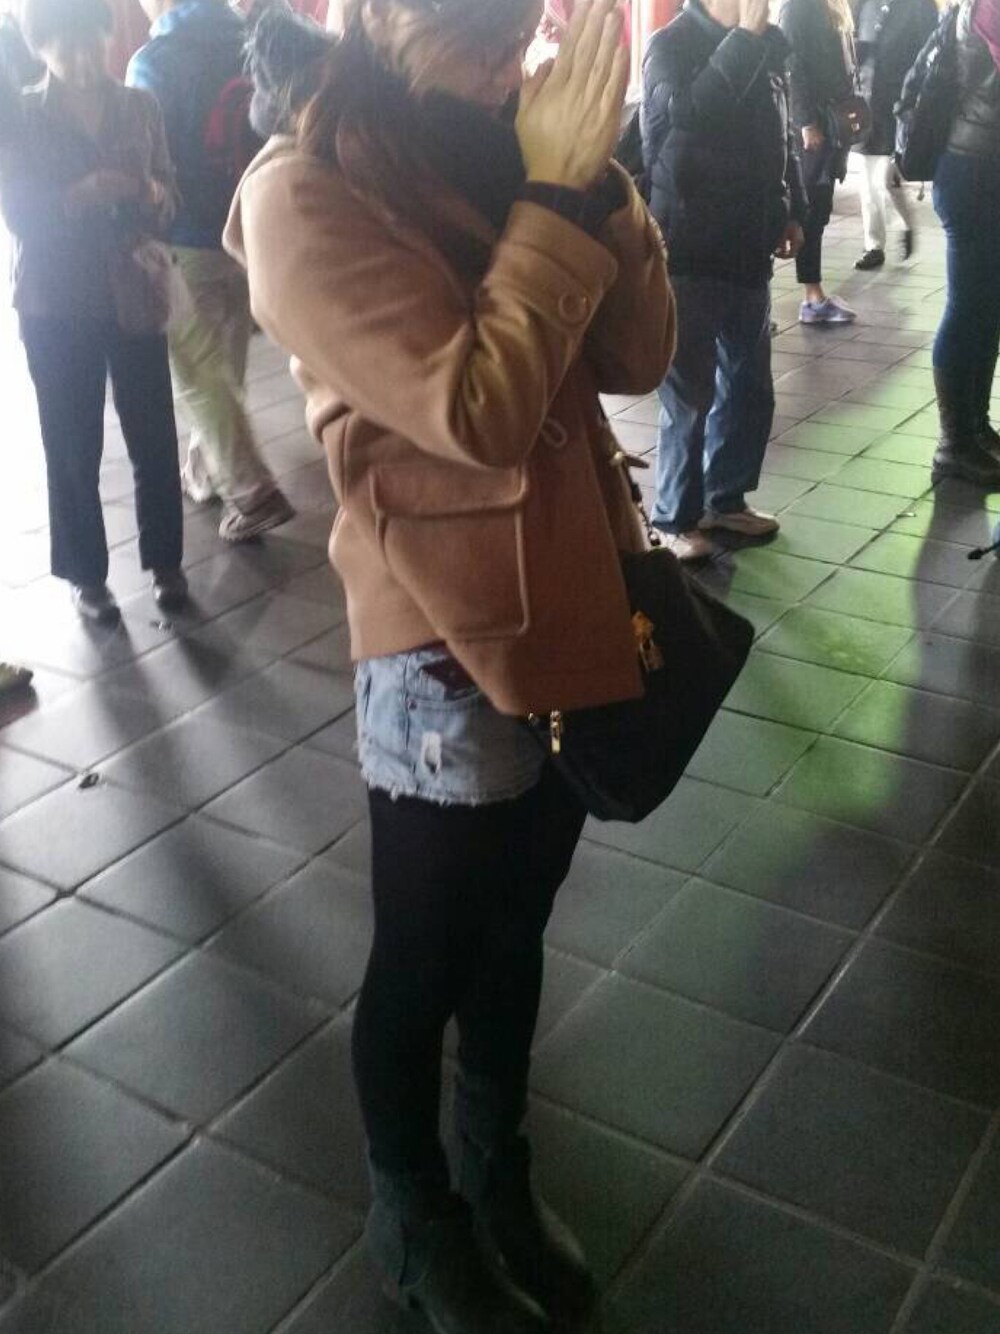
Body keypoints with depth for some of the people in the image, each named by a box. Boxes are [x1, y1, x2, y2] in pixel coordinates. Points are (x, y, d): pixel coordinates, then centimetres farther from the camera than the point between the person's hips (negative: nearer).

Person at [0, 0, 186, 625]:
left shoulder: (140, 108, 7)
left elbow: (169, 198, 7)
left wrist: (153, 195, -17)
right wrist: (79, 196, -24)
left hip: (135, 296, 2)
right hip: (56, 308, -1)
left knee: (155, 436, 2)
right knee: (73, 445, 2)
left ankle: (165, 560, 18)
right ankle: (87, 574, 13)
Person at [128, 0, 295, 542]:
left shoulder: (155, 60, -13)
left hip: (187, 241, -5)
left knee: (198, 375, 1)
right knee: (225, 366, 17)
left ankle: (251, 491, -5)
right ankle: (206, 470, 31)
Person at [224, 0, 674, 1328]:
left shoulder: (506, 152, 6)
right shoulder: (307, 192, -15)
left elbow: (636, 357, 1)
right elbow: (480, 413, -23)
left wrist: (594, 180, -11)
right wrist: (559, 196, -19)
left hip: (571, 611, 7)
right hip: (448, 649, -7)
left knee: (515, 927, 22)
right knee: (425, 960, 12)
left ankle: (498, 1173, 45)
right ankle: (413, 1218, 39)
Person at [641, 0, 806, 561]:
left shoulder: (766, 45, 9)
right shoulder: (672, 46, -8)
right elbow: (689, 115, -28)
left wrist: (792, 210, 16)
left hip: (749, 253, 6)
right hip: (689, 257, -6)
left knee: (750, 388, 13)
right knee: (689, 397, -1)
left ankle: (727, 498, 29)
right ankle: (675, 519, 12)